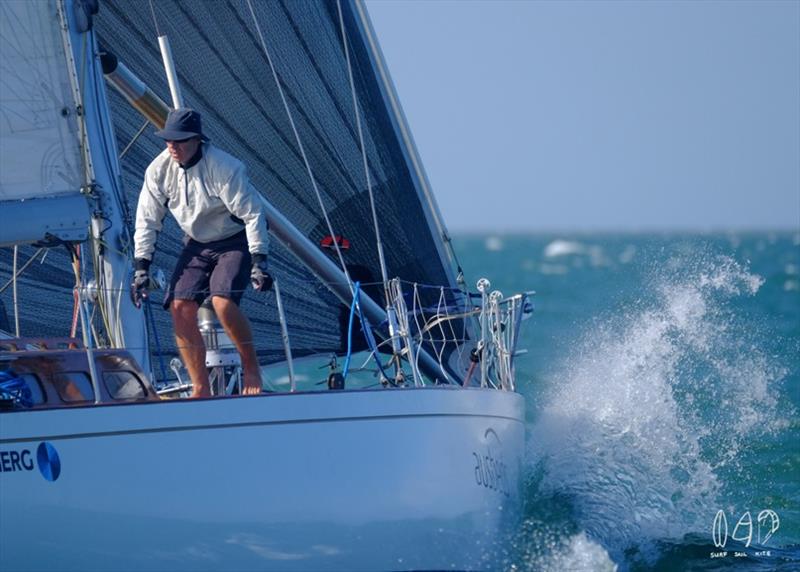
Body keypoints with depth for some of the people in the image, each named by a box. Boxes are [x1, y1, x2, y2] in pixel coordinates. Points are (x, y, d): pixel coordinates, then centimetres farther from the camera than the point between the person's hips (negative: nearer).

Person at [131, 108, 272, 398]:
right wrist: (142, 267, -5)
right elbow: (147, 221, -1)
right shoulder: (159, 170, -10)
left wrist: (259, 263, -25)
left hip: (236, 240, -5)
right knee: (180, 307, -12)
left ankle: (251, 369, -4)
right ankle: (200, 389, -2)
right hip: (197, 243, 5)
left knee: (223, 302, -27)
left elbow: (253, 214, -21)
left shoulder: (223, 167, -25)